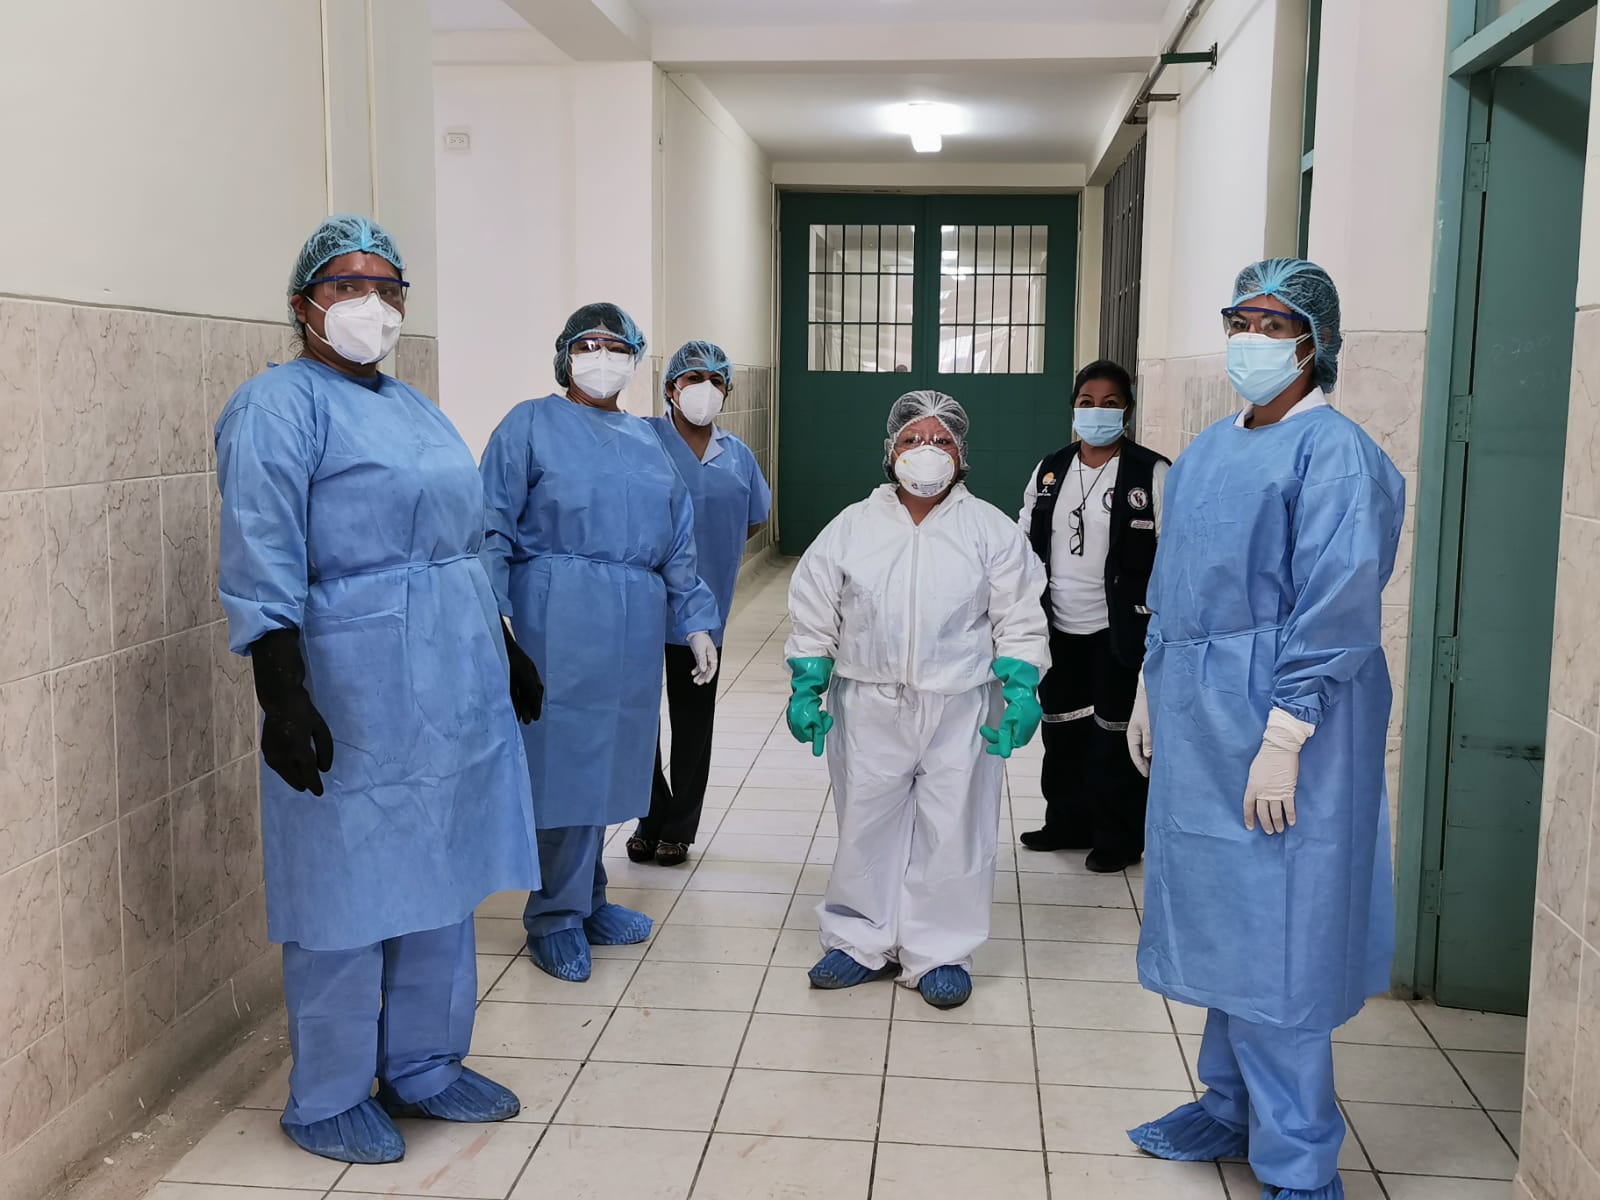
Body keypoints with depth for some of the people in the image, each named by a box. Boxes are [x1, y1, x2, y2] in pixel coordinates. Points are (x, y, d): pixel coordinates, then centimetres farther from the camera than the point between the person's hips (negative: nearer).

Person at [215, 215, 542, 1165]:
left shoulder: (417, 408, 16)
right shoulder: (279, 406, -9)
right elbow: (263, 561, -17)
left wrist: (506, 651, 20)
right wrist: (283, 695, -24)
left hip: (456, 684, 8)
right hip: (356, 692, -8)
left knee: (441, 876, 15)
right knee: (350, 891, 2)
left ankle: (423, 1066, 31)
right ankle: (327, 1099, 20)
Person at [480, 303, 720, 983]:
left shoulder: (647, 441, 19)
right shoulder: (532, 425, 1)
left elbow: (677, 544, 20)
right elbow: (493, 530, -6)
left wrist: (695, 622, 16)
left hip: (635, 627, 6)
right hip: (560, 620, -6)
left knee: (604, 760, 12)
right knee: (565, 759, -4)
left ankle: (587, 901, 25)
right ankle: (556, 920, 8)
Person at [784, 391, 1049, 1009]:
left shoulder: (991, 529, 3)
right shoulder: (852, 526, 6)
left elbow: (1019, 621, 2)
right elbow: (814, 616, 7)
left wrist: (1020, 690, -8)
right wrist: (806, 690, 2)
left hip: (960, 710, -1)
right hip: (868, 708, 1)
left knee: (951, 831, 4)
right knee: (866, 825, 9)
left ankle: (939, 953, 19)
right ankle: (861, 941, 26)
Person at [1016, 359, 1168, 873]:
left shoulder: (1152, 473, -7)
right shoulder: (1049, 471, 7)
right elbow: (1025, 546, 13)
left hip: (1119, 631, -5)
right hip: (1059, 628, 5)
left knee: (1115, 734, 4)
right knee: (1061, 730, 15)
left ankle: (1118, 839, 18)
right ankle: (1067, 823, 31)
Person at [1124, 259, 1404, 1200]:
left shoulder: (1333, 452, -12)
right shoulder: (1208, 451, 13)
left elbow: (1337, 611, -18)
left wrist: (1283, 741, -22)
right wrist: (1151, 692, 17)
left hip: (1277, 730, -8)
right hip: (1200, 728, 8)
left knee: (1274, 941, -3)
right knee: (1221, 928, 17)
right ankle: (1232, 1109, 34)